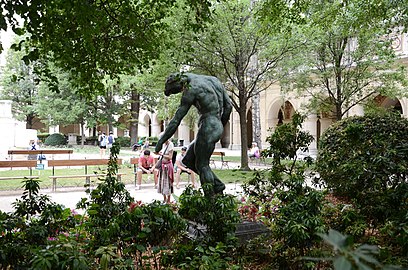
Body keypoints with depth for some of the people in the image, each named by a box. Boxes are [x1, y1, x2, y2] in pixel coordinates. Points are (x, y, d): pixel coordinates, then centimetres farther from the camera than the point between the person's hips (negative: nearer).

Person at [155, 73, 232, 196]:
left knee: (202, 165, 0)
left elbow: (177, 118, -8)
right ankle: (217, 185, 14)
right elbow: (228, 106, 16)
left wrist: (162, 140, -3)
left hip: (208, 127, -8)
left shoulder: (191, 89, -7)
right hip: (217, 127, 8)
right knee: (188, 161, 13)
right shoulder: (213, 80, 15)